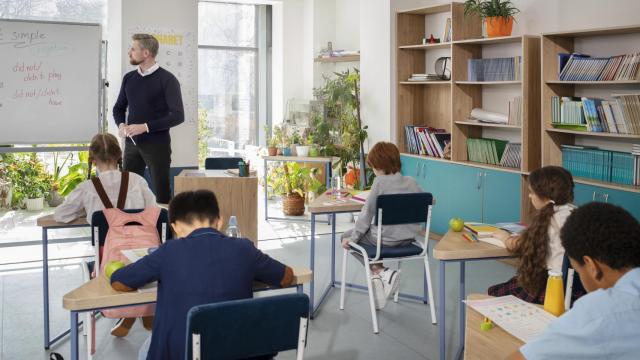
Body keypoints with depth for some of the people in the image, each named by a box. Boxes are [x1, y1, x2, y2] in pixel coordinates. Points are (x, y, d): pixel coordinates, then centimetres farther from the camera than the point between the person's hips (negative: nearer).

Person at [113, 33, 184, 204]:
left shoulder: (167, 79, -8)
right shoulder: (129, 78, 8)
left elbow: (178, 116, -14)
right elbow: (119, 108, 18)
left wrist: (145, 127, -20)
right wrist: (121, 125, -5)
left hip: (157, 144, -5)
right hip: (132, 143, 5)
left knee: (162, 193, 2)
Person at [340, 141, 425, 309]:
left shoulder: (380, 181, -13)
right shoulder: (412, 182, 2)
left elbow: (367, 212, -12)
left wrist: (353, 237, -4)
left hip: (386, 239, -7)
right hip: (408, 238, 7)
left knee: (346, 236, 18)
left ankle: (379, 271, 2)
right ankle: (380, 274, 17)